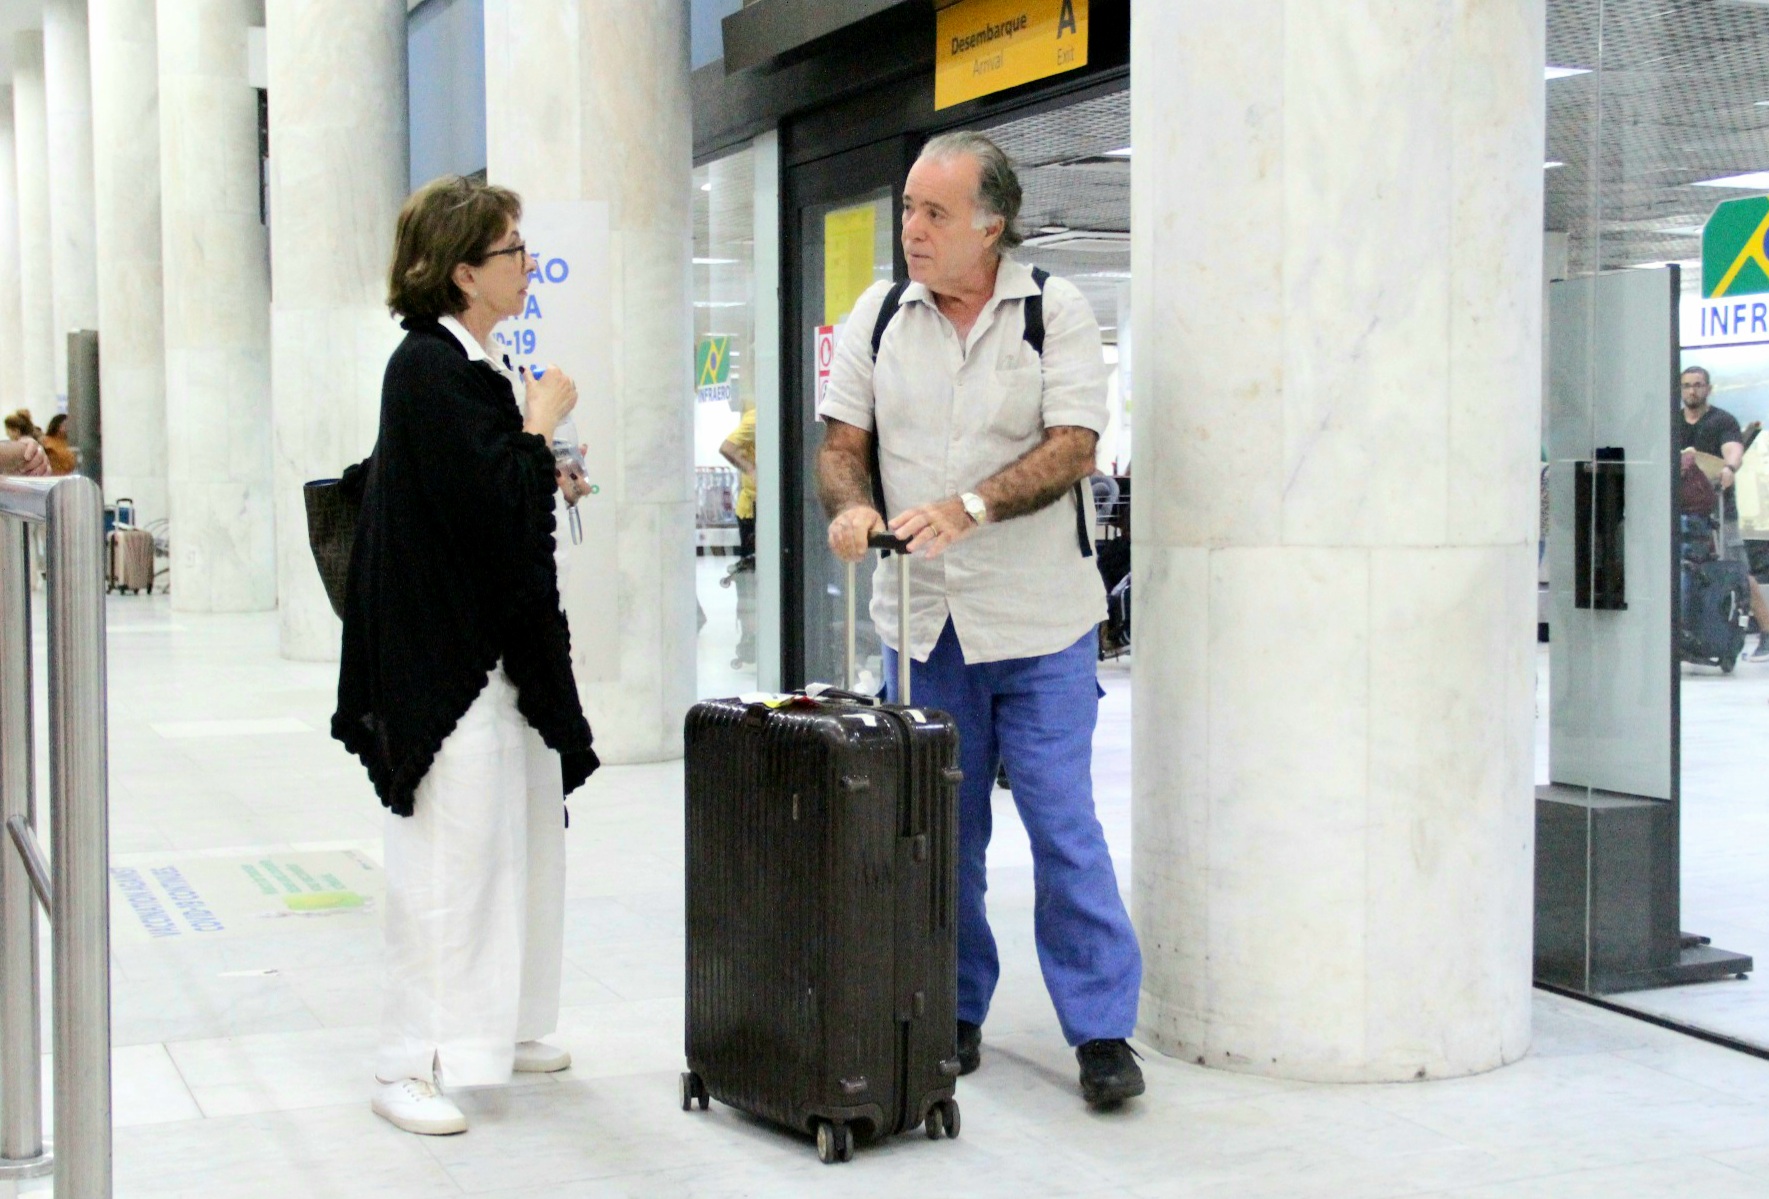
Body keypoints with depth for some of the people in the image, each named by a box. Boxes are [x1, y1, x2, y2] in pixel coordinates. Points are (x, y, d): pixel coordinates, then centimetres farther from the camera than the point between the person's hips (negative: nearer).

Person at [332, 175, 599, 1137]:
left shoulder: (476, 364, 14)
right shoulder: (428, 367, -16)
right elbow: (489, 500, -23)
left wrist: (545, 482, 9)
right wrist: (543, 420, -12)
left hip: (502, 646, 10)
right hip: (444, 655, -10)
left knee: (521, 834, 16)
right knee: (449, 851, -6)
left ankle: (499, 1027, 29)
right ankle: (408, 1065, 3)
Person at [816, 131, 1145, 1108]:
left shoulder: (1056, 311, -3)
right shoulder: (879, 314, 7)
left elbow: (1073, 448, -11)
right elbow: (841, 444, 8)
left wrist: (969, 506, -25)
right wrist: (851, 504, -14)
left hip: (1040, 622, -3)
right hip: (922, 620, 4)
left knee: (1064, 823, -3)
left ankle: (1101, 1029, 5)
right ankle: (951, 1017, 22)